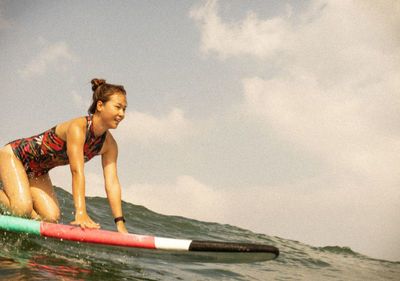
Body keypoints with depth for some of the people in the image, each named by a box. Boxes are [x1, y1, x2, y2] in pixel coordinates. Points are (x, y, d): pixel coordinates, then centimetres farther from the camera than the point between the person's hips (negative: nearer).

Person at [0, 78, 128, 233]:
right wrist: (81, 213, -47)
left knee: (52, 218, -3)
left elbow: (112, 183, -15)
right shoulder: (77, 127, -32)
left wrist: (120, 223, -24)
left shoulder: (109, 145, -10)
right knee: (22, 207, -26)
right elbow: (77, 172, -40)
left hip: (37, 172, 8)